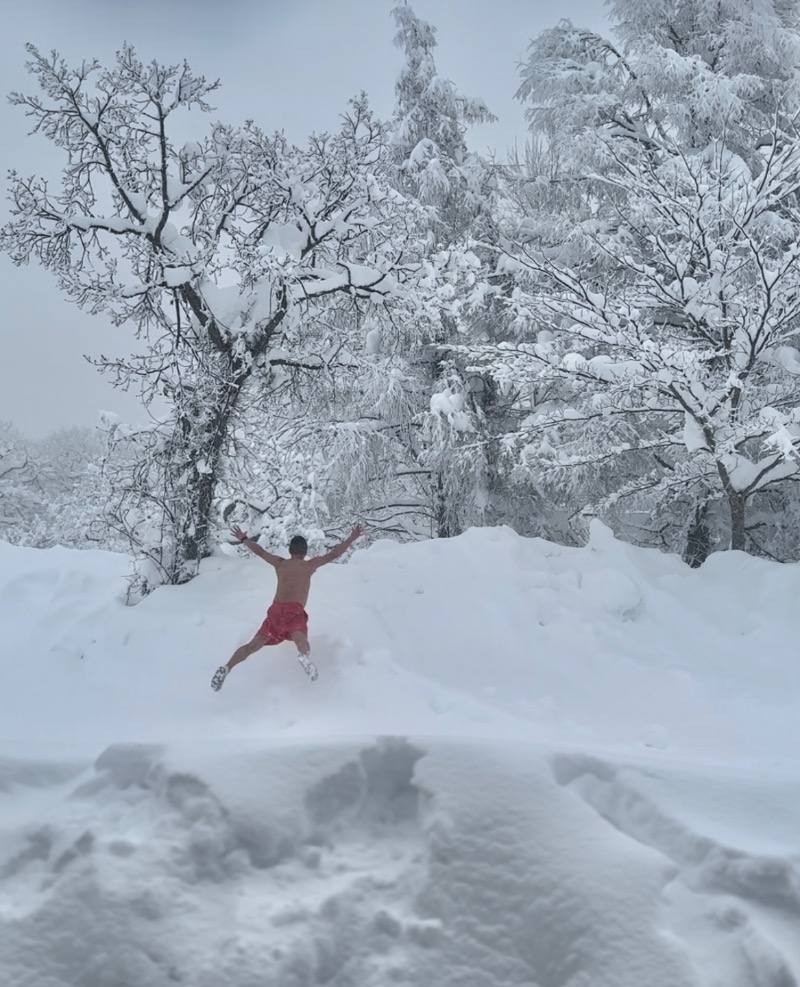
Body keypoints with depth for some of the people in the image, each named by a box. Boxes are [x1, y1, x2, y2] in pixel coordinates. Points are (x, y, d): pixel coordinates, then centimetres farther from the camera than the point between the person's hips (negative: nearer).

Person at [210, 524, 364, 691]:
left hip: (276, 610, 4)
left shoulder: (279, 563, 20)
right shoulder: (309, 565, 12)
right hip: (295, 611, -4)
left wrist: (243, 538, 44)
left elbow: (259, 551, 30)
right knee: (300, 639, -29)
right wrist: (351, 538, 18)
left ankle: (226, 668, -11)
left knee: (254, 644, 5)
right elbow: (333, 554, 10)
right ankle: (304, 655, -64)